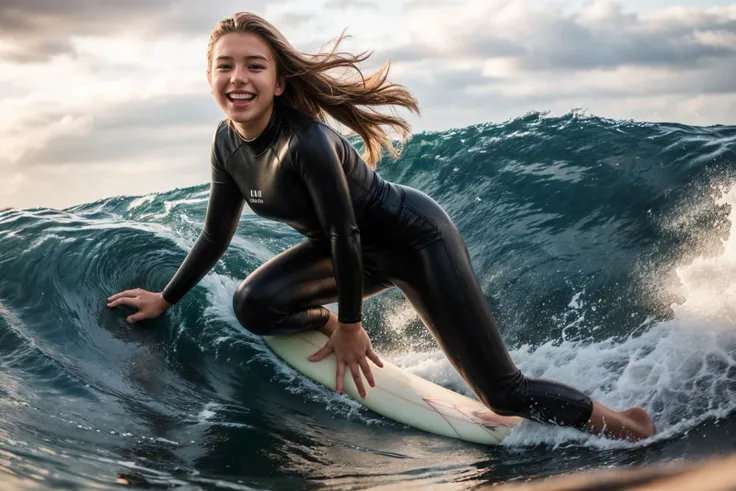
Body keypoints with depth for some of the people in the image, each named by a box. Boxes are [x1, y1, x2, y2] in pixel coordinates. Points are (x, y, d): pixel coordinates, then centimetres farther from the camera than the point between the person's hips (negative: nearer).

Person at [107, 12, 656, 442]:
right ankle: (328, 327, 15)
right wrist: (165, 298, 13)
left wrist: (350, 327, -15)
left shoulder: (306, 139, -33)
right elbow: (216, 235, 6)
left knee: (507, 393, -8)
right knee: (253, 305, -13)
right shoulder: (228, 143, -8)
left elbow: (343, 233, -25)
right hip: (362, 250, 7)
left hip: (415, 236, -7)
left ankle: (621, 424, 13)